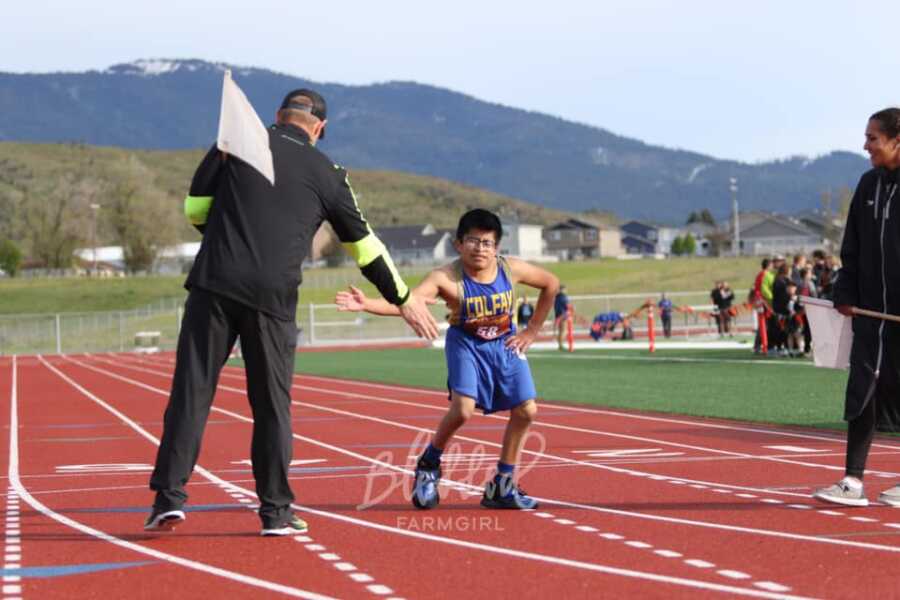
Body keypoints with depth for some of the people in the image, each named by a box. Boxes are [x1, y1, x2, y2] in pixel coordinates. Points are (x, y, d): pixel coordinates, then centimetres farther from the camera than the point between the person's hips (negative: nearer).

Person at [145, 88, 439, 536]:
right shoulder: (326, 174, 12)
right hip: (272, 298, 0)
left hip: (214, 284, 0)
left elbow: (195, 207, 10)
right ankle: (275, 511, 11)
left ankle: (169, 495, -2)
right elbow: (363, 243, 18)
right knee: (272, 405, 9)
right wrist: (403, 299, 28)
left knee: (191, 391, 3)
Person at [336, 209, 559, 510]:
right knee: (463, 409, -22)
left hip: (505, 343, 4)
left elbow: (551, 284, 1)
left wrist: (532, 330, 2)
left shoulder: (511, 269, -17)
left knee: (526, 410, -2)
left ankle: (502, 485, 13)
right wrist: (367, 304, -56)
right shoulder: (447, 278, -27)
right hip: (466, 344, -4)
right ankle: (429, 464, 6)